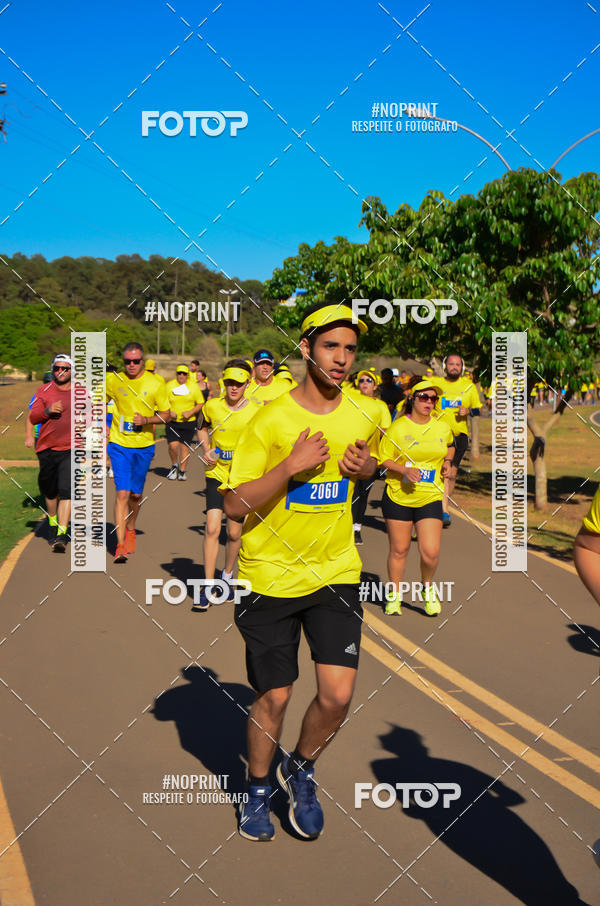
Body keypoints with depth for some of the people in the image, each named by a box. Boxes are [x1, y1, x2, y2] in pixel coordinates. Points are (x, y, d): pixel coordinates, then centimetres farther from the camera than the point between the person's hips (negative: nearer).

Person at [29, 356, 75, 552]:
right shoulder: (44, 391, 6)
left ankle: (61, 535, -18)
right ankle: (52, 525, 37)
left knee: (66, 490, -15)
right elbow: (33, 418, 1)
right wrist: (48, 411, -18)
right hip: (47, 448, 2)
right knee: (50, 491, 14)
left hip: (71, 449, -2)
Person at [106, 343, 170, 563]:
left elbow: (166, 415, 0)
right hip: (119, 445, -1)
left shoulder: (155, 383, -4)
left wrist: (147, 419, -17)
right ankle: (120, 545, -8)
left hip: (144, 446, 1)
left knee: (136, 494, 11)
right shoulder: (112, 380, -2)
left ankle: (130, 530, 39)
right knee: (122, 493, -10)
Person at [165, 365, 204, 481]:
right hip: (172, 422, 0)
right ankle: (174, 465, 16)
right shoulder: (169, 386, 0)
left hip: (189, 422, 1)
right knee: (173, 445, -12)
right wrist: (169, 412, -14)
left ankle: (182, 471, 17)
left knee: (185, 446, 3)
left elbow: (201, 403, 3)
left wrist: (191, 412, -13)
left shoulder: (194, 386, 0)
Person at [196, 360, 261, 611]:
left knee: (234, 533, 6)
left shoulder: (257, 411, -7)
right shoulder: (212, 407, -1)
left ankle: (227, 575, 34)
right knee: (212, 529, -10)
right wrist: (206, 448, 2)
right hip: (216, 473, 1)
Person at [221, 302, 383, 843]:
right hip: (271, 576, -3)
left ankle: (301, 770, 27)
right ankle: (259, 787, 35)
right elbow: (235, 505, -12)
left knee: (338, 695, -5)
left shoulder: (368, 414, 0)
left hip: (336, 573, 3)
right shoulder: (271, 421, -13)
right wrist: (291, 466, -24)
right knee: (274, 698, 7)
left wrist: (368, 467, -3)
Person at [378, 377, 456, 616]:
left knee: (431, 552, -8)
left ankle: (427, 586, 23)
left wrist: (448, 462, 6)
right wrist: (405, 470, -19)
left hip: (430, 498, 2)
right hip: (398, 496, -1)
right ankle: (395, 595, 30)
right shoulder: (398, 427, -7)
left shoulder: (442, 427, 3)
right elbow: (384, 459, -3)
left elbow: (450, 445, 25)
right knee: (399, 550, 8)